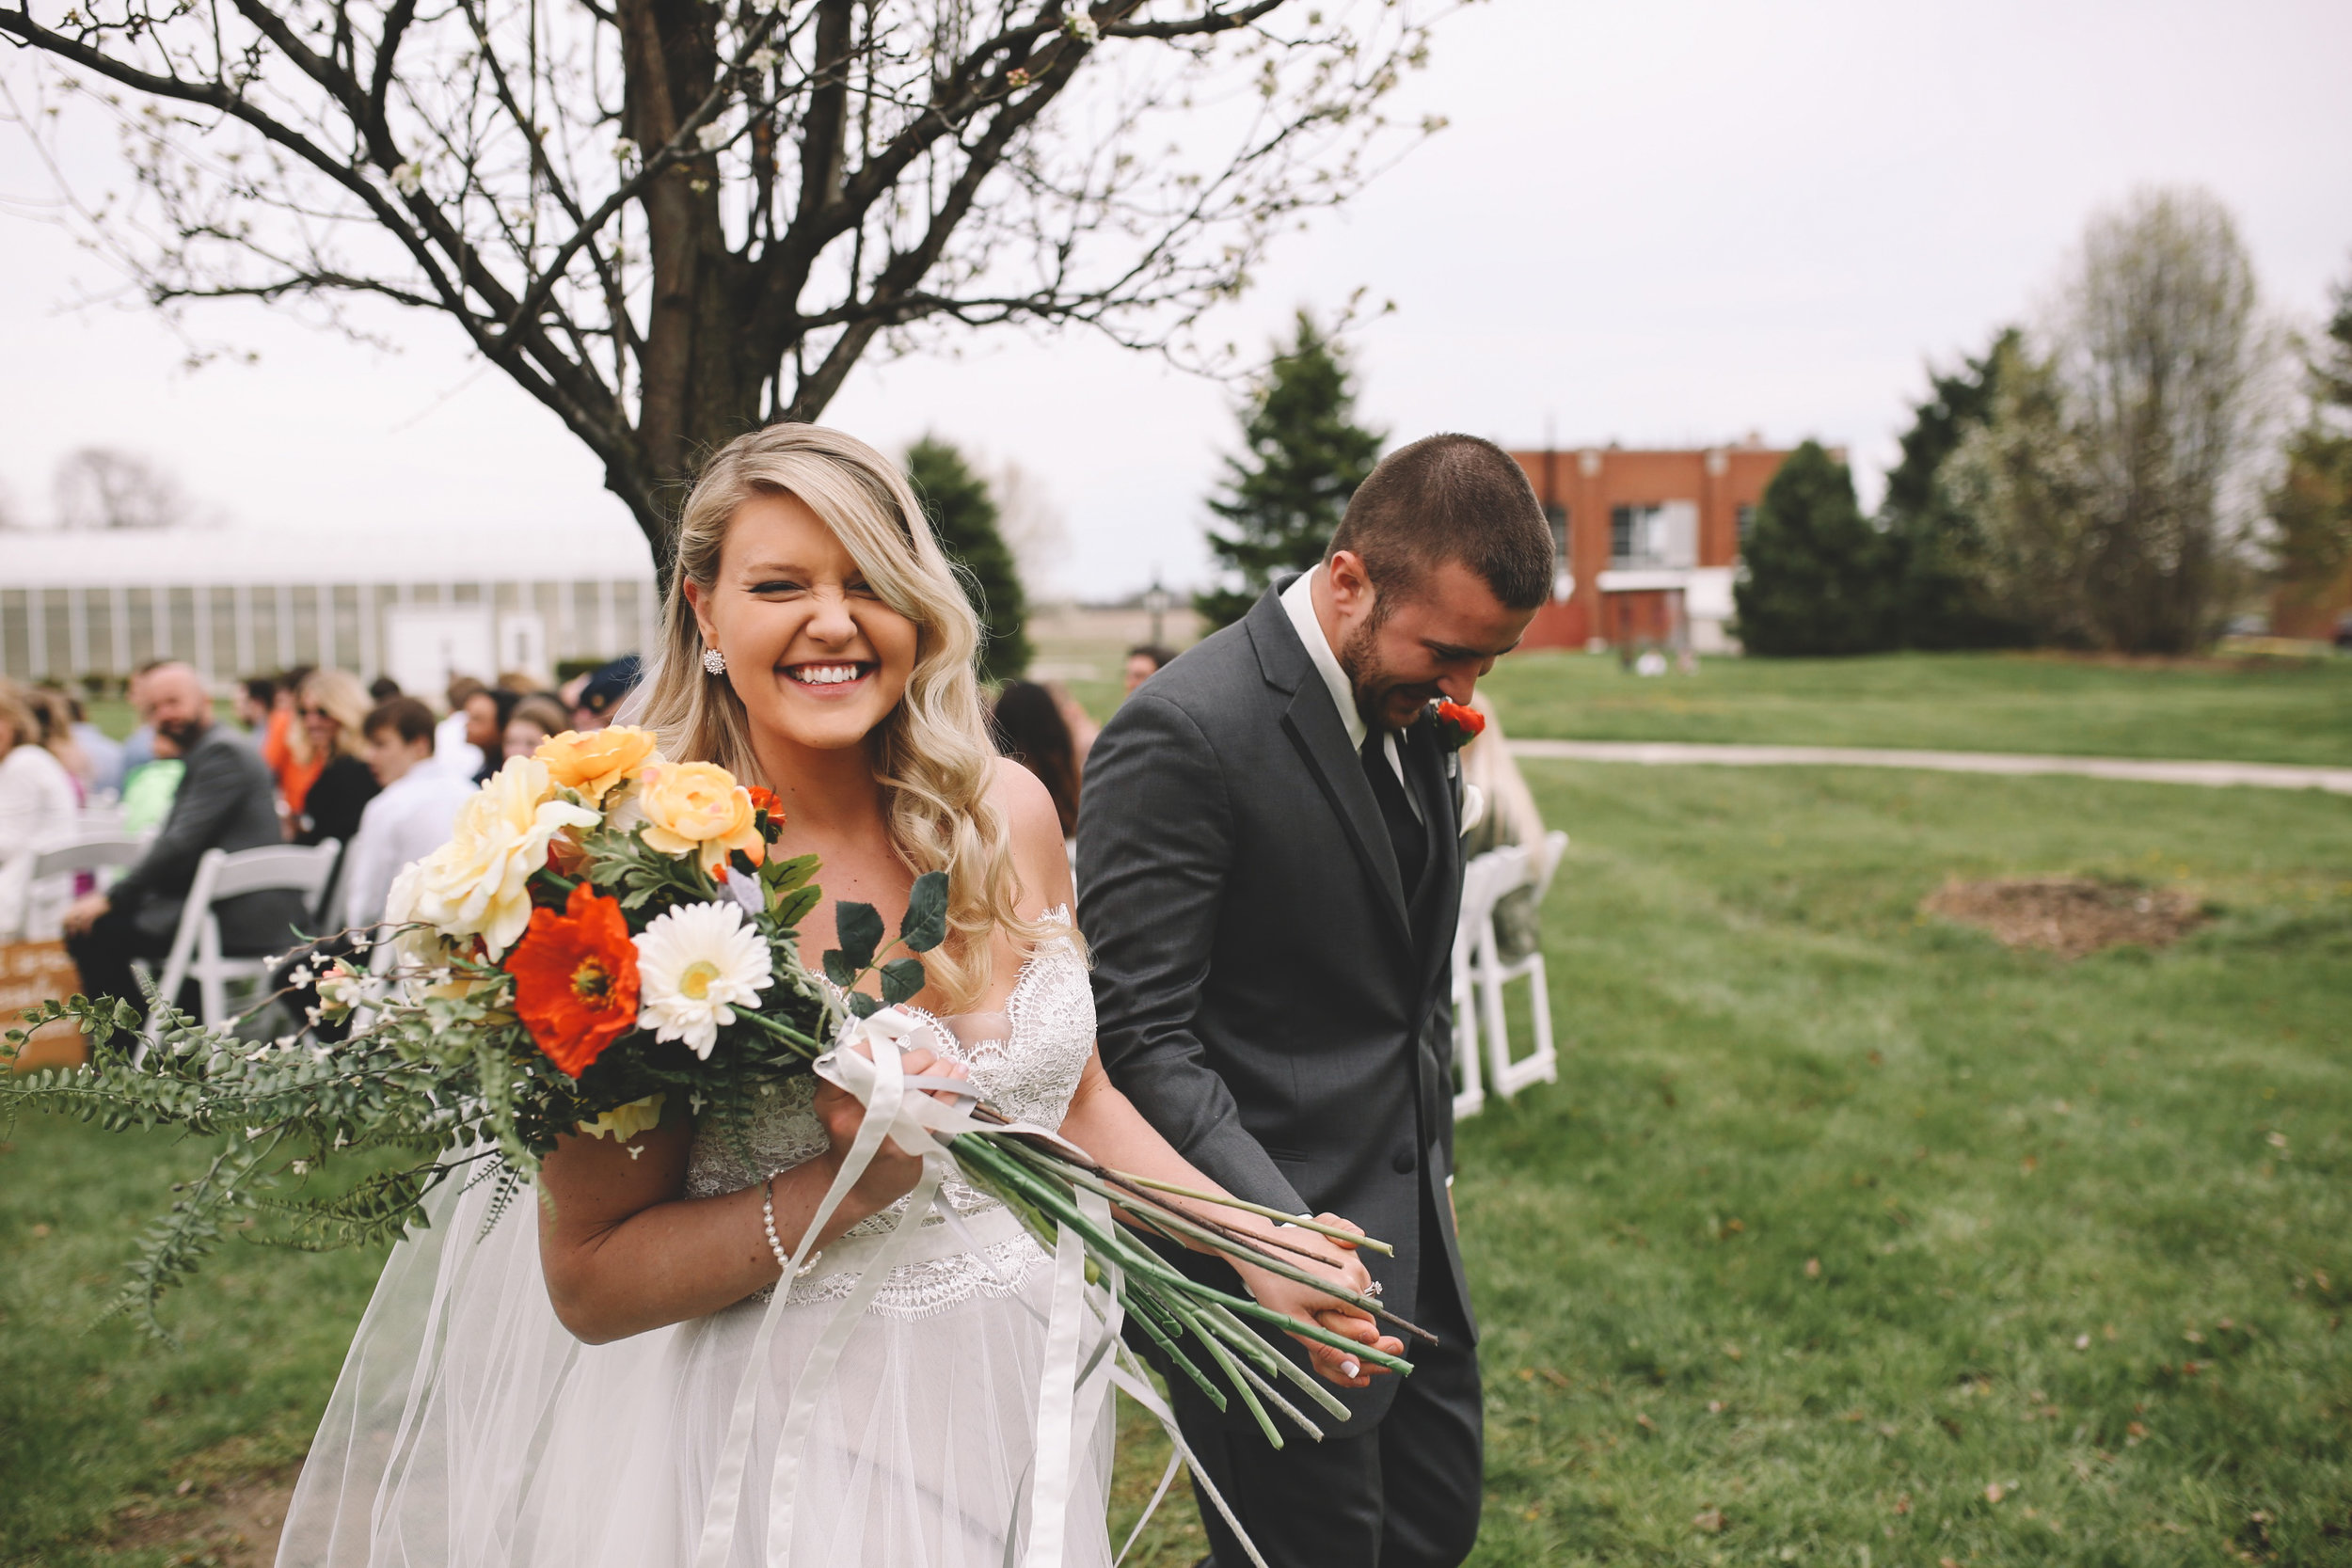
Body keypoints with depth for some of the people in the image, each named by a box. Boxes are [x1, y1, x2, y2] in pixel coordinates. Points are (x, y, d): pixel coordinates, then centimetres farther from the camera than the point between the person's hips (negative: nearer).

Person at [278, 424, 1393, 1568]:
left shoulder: (1009, 812, -4)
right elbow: (588, 1280, -13)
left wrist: (1257, 1248, -1)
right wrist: (851, 1185, -24)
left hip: (1013, 1412, 5)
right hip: (785, 1433, -5)